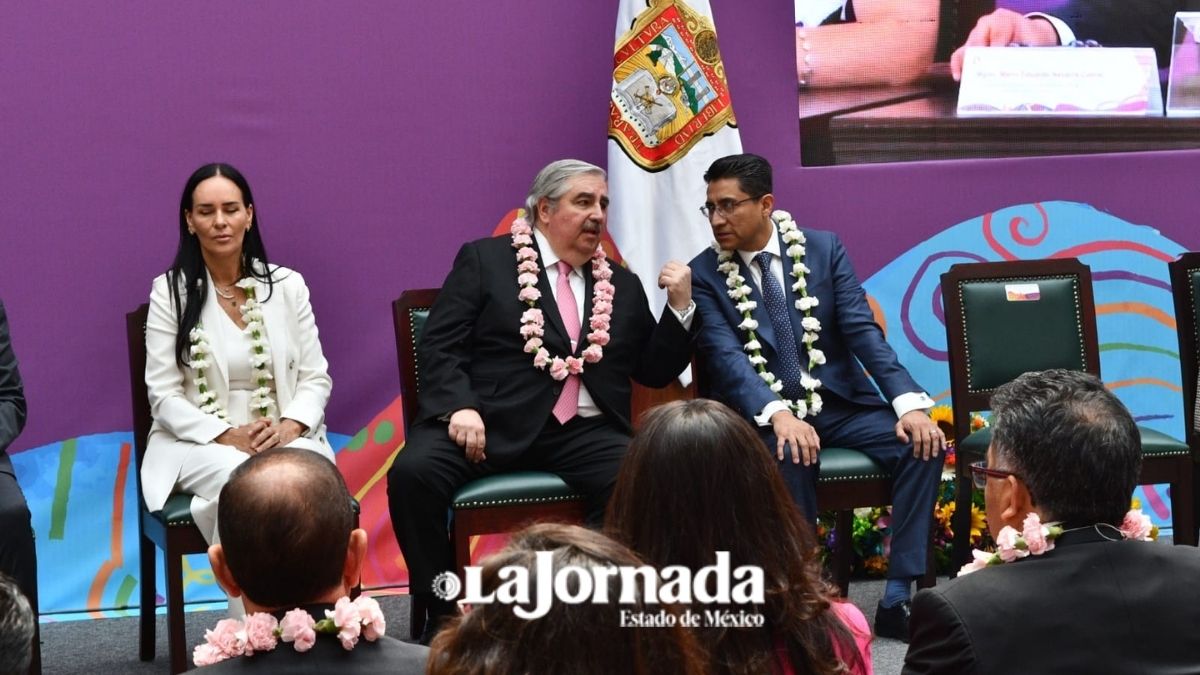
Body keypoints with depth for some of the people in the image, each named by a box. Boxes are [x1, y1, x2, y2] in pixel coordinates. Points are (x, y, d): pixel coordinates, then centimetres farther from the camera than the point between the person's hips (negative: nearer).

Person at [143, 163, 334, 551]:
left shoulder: (287, 285, 9)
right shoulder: (170, 291, 3)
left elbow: (315, 377, 9)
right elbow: (164, 395, -2)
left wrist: (290, 426, -13)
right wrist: (227, 435, -17)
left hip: (285, 436, 2)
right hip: (198, 440, -2)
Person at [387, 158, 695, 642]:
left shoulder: (623, 286, 19)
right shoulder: (484, 260, 8)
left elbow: (655, 373, 19)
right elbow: (439, 346, 0)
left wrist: (679, 307, 4)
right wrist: (460, 406, -18)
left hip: (584, 432, 2)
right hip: (491, 421, -2)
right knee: (413, 472, -29)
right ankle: (443, 611, -11)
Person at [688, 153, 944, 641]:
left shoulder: (824, 248, 3)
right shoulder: (704, 273, -2)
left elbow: (862, 330, -5)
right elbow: (725, 356, -16)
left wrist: (909, 402, -21)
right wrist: (778, 414, -35)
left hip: (840, 404, 3)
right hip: (762, 414, -2)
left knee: (923, 444, -22)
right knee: (790, 456, -36)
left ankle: (897, 598, -19)